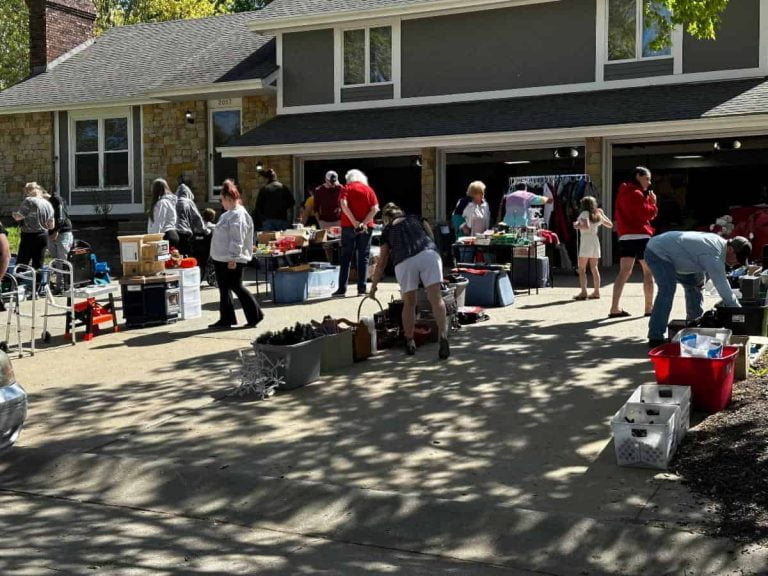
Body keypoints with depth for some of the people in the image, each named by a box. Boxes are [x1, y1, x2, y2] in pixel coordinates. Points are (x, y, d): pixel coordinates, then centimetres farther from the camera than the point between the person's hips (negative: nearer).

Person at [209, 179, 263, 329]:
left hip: (231, 260, -10)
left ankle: (255, 315, 7)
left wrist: (233, 258, -26)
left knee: (236, 287, -3)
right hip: (221, 259, 10)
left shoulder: (238, 215, -17)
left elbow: (237, 240, -23)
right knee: (224, 289, 11)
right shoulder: (228, 214, 16)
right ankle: (225, 319, 17)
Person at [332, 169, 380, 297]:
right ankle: (361, 289, 2)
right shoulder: (369, 189, 7)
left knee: (346, 258, 4)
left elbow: (344, 205, -14)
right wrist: (364, 223, -12)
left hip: (348, 226, -1)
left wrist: (354, 222, -16)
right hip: (366, 227, 1)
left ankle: (342, 289, 1)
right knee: (363, 257, 6)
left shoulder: (346, 189, 3)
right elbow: (375, 209, -6)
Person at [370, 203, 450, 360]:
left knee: (409, 303, 14)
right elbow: (431, 237, 24)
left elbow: (381, 263, 28)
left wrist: (374, 285, 37)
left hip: (404, 261, 0)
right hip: (428, 254, 0)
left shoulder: (387, 230, 27)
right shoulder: (417, 219, 31)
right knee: (436, 298, -7)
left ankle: (409, 342, 23)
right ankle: (443, 334, -25)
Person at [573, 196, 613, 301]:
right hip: (595, 240, 7)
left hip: (586, 240, -6)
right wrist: (603, 214, 27)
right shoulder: (598, 215, 13)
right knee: (594, 268, 12)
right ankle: (596, 291, 12)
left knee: (581, 269, -4)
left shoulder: (584, 213, -5)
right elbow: (610, 225, 23)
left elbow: (586, 226, -21)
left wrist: (578, 226, -6)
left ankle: (583, 292, -12)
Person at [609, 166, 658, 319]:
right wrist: (653, 204, 4)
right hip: (640, 236, -8)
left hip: (624, 236, 8)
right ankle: (649, 308, 8)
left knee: (624, 272, 2)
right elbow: (647, 213, -15)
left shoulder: (623, 192, 19)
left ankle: (615, 308, -7)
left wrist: (649, 202, 11)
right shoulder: (636, 193, -11)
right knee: (648, 272, 4)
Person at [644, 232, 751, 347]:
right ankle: (655, 337, -26)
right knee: (667, 290, -25)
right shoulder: (713, 256, -29)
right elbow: (722, 285, -27)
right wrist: (739, 310, -20)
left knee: (694, 284, 18)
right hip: (657, 253, -11)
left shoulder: (720, 242, 2)